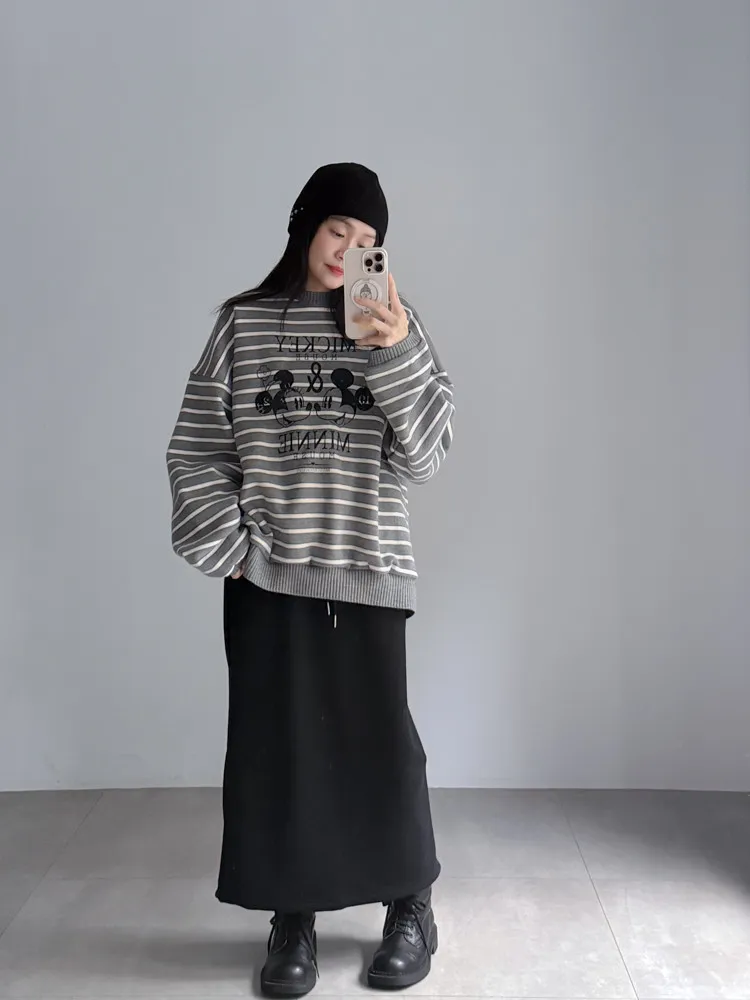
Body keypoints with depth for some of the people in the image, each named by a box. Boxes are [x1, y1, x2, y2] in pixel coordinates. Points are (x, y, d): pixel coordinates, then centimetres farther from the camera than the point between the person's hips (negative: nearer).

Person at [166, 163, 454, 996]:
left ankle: (411, 908, 25)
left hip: (367, 564, 0)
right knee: (272, 741, 5)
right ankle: (293, 918, 23)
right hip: (266, 571, 1)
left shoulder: (394, 325, 5)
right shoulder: (244, 323, 5)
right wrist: (228, 542, -6)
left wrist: (399, 352, -14)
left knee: (379, 736, 4)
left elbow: (424, 455, -2)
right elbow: (196, 448, 5)